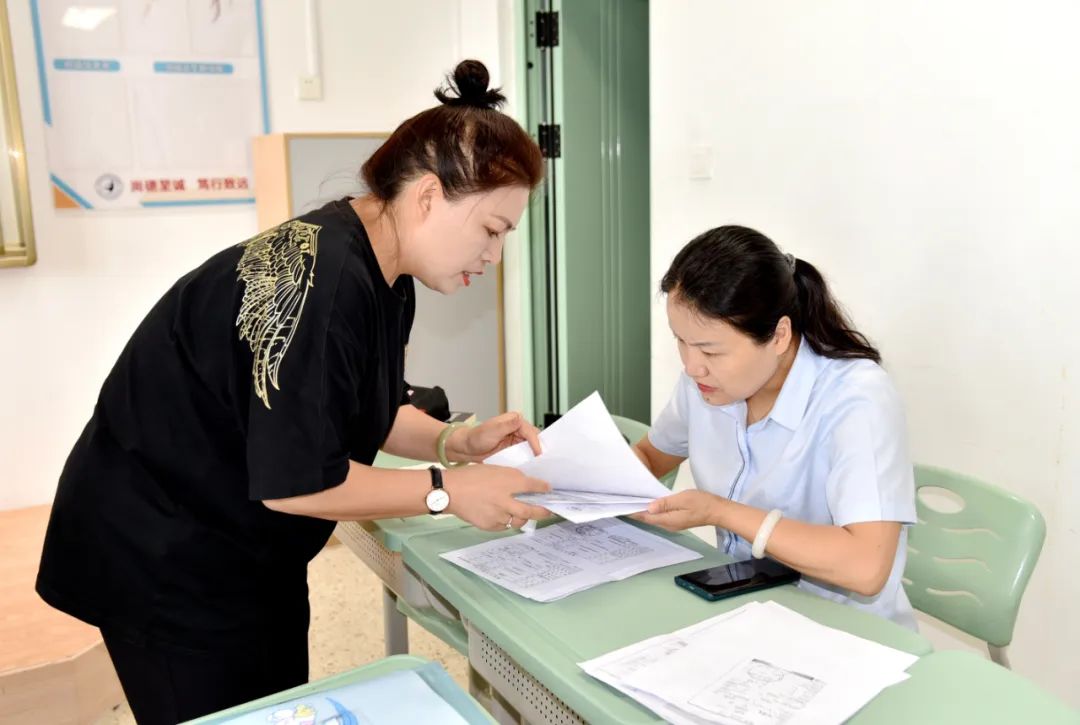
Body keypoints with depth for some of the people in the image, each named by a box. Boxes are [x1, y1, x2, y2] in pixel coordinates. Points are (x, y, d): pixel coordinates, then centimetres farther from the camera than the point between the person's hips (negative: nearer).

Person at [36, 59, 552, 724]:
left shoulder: (385, 277, 0)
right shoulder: (322, 280, -31)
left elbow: (369, 412, 9)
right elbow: (294, 480, -29)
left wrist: (455, 441, -7)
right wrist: (447, 491, -22)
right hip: (161, 557, -9)